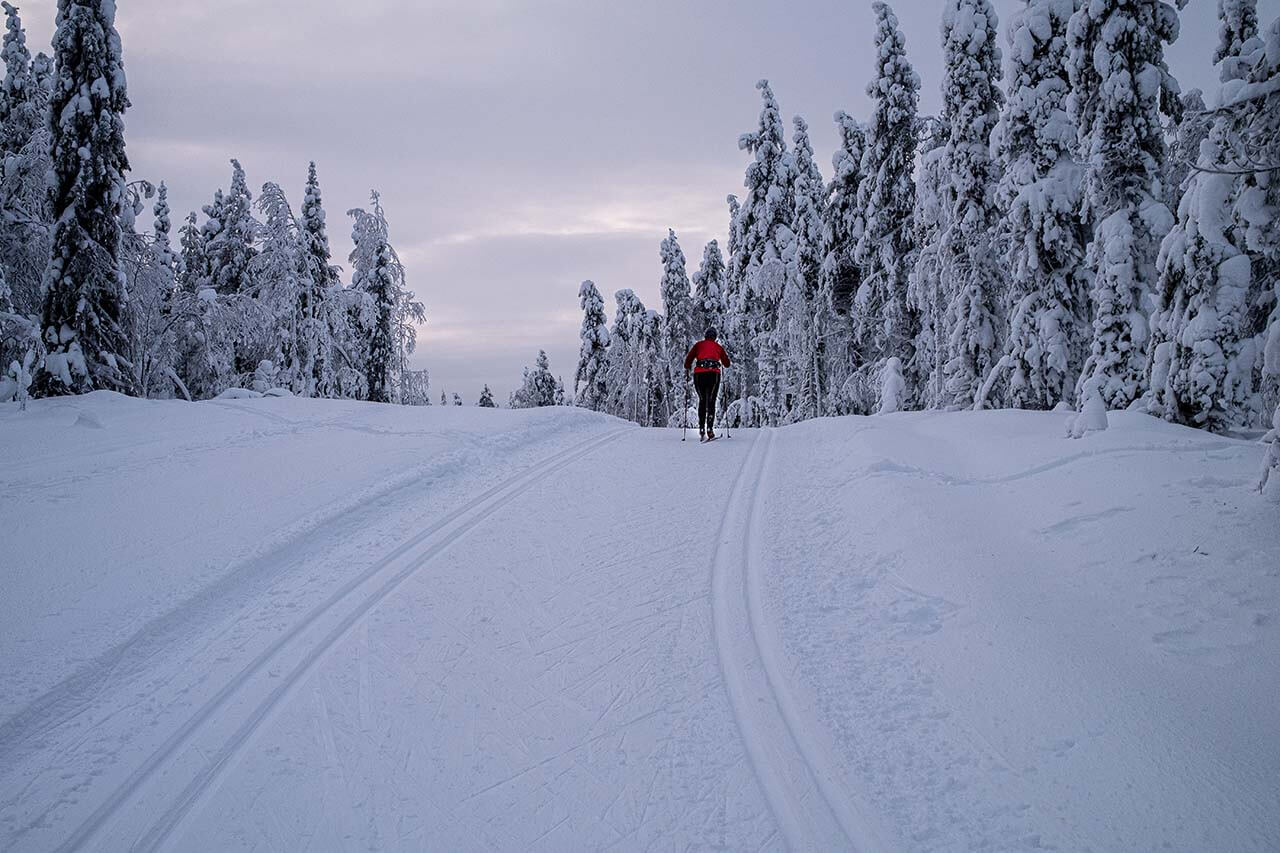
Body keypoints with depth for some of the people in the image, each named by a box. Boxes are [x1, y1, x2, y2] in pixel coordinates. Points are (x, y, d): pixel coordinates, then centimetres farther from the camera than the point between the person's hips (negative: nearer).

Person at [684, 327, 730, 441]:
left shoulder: (698, 345, 14)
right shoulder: (718, 347, 17)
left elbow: (688, 360, 10)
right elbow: (727, 364, 21)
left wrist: (687, 368, 31)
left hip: (699, 374, 1)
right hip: (714, 374, 0)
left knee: (702, 401, 14)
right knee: (711, 402, 0)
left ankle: (701, 429, 6)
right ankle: (710, 429, -16)